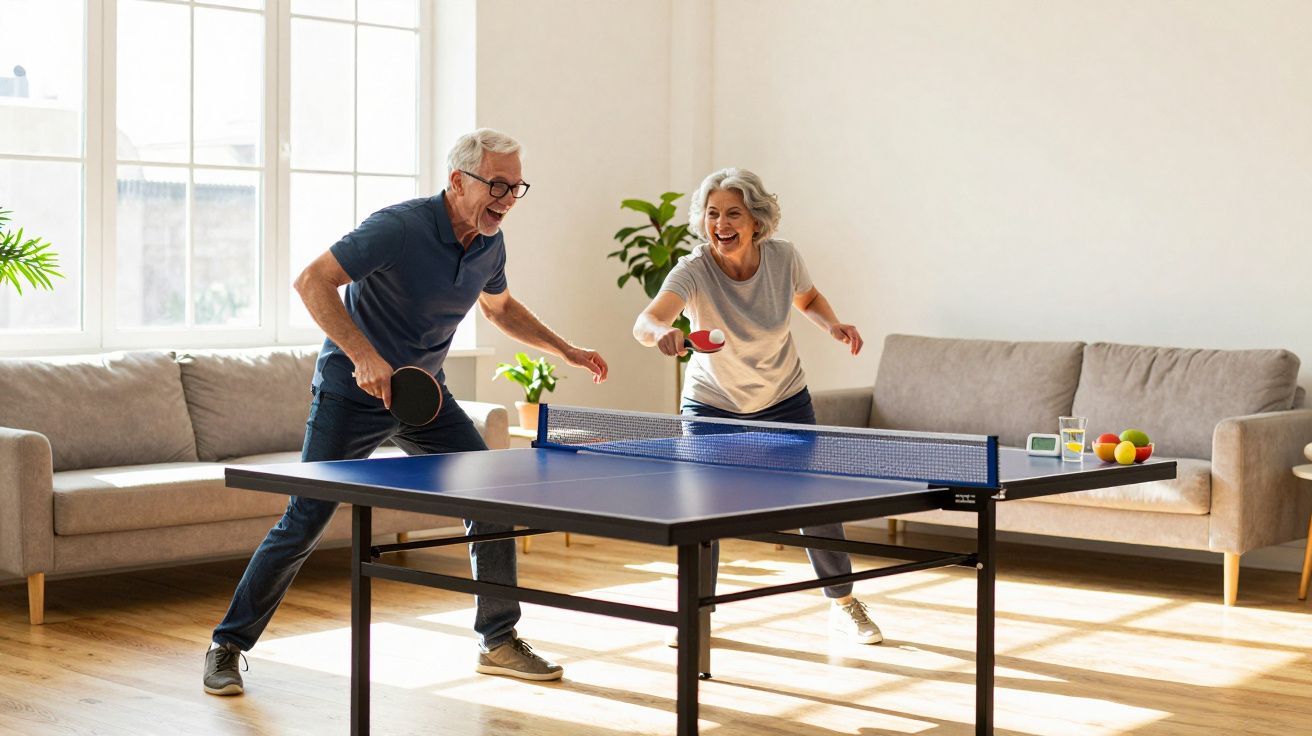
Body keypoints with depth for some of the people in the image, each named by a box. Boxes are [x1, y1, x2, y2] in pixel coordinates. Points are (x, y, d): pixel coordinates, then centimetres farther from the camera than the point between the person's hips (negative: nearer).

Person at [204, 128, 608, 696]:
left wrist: (565, 350, 15)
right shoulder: (399, 228, -24)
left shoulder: (490, 244, -1)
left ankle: (499, 642, 14)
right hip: (351, 394, -6)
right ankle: (227, 646, 10)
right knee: (302, 525, -6)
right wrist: (365, 356, -36)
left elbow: (499, 307, 21)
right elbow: (312, 281, -27)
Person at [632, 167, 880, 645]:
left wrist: (832, 325, -14)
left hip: (783, 401, 2)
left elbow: (807, 297, 5)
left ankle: (843, 604, 26)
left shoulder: (783, 257, -19)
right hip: (711, 404, -2)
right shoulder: (693, 272, -30)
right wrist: (661, 332, -71)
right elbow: (646, 321, -48)